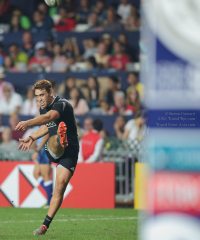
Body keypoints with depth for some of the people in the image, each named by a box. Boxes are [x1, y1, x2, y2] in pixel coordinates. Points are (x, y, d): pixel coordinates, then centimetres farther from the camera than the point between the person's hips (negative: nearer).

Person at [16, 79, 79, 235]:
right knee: (54, 142, -33)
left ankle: (45, 225, -8)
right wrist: (32, 138, 16)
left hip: (70, 151, -6)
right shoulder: (43, 108, 9)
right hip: (53, 151, 6)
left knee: (60, 187, -14)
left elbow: (49, 117, -39)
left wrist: (28, 124, -55)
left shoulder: (62, 104, -17)